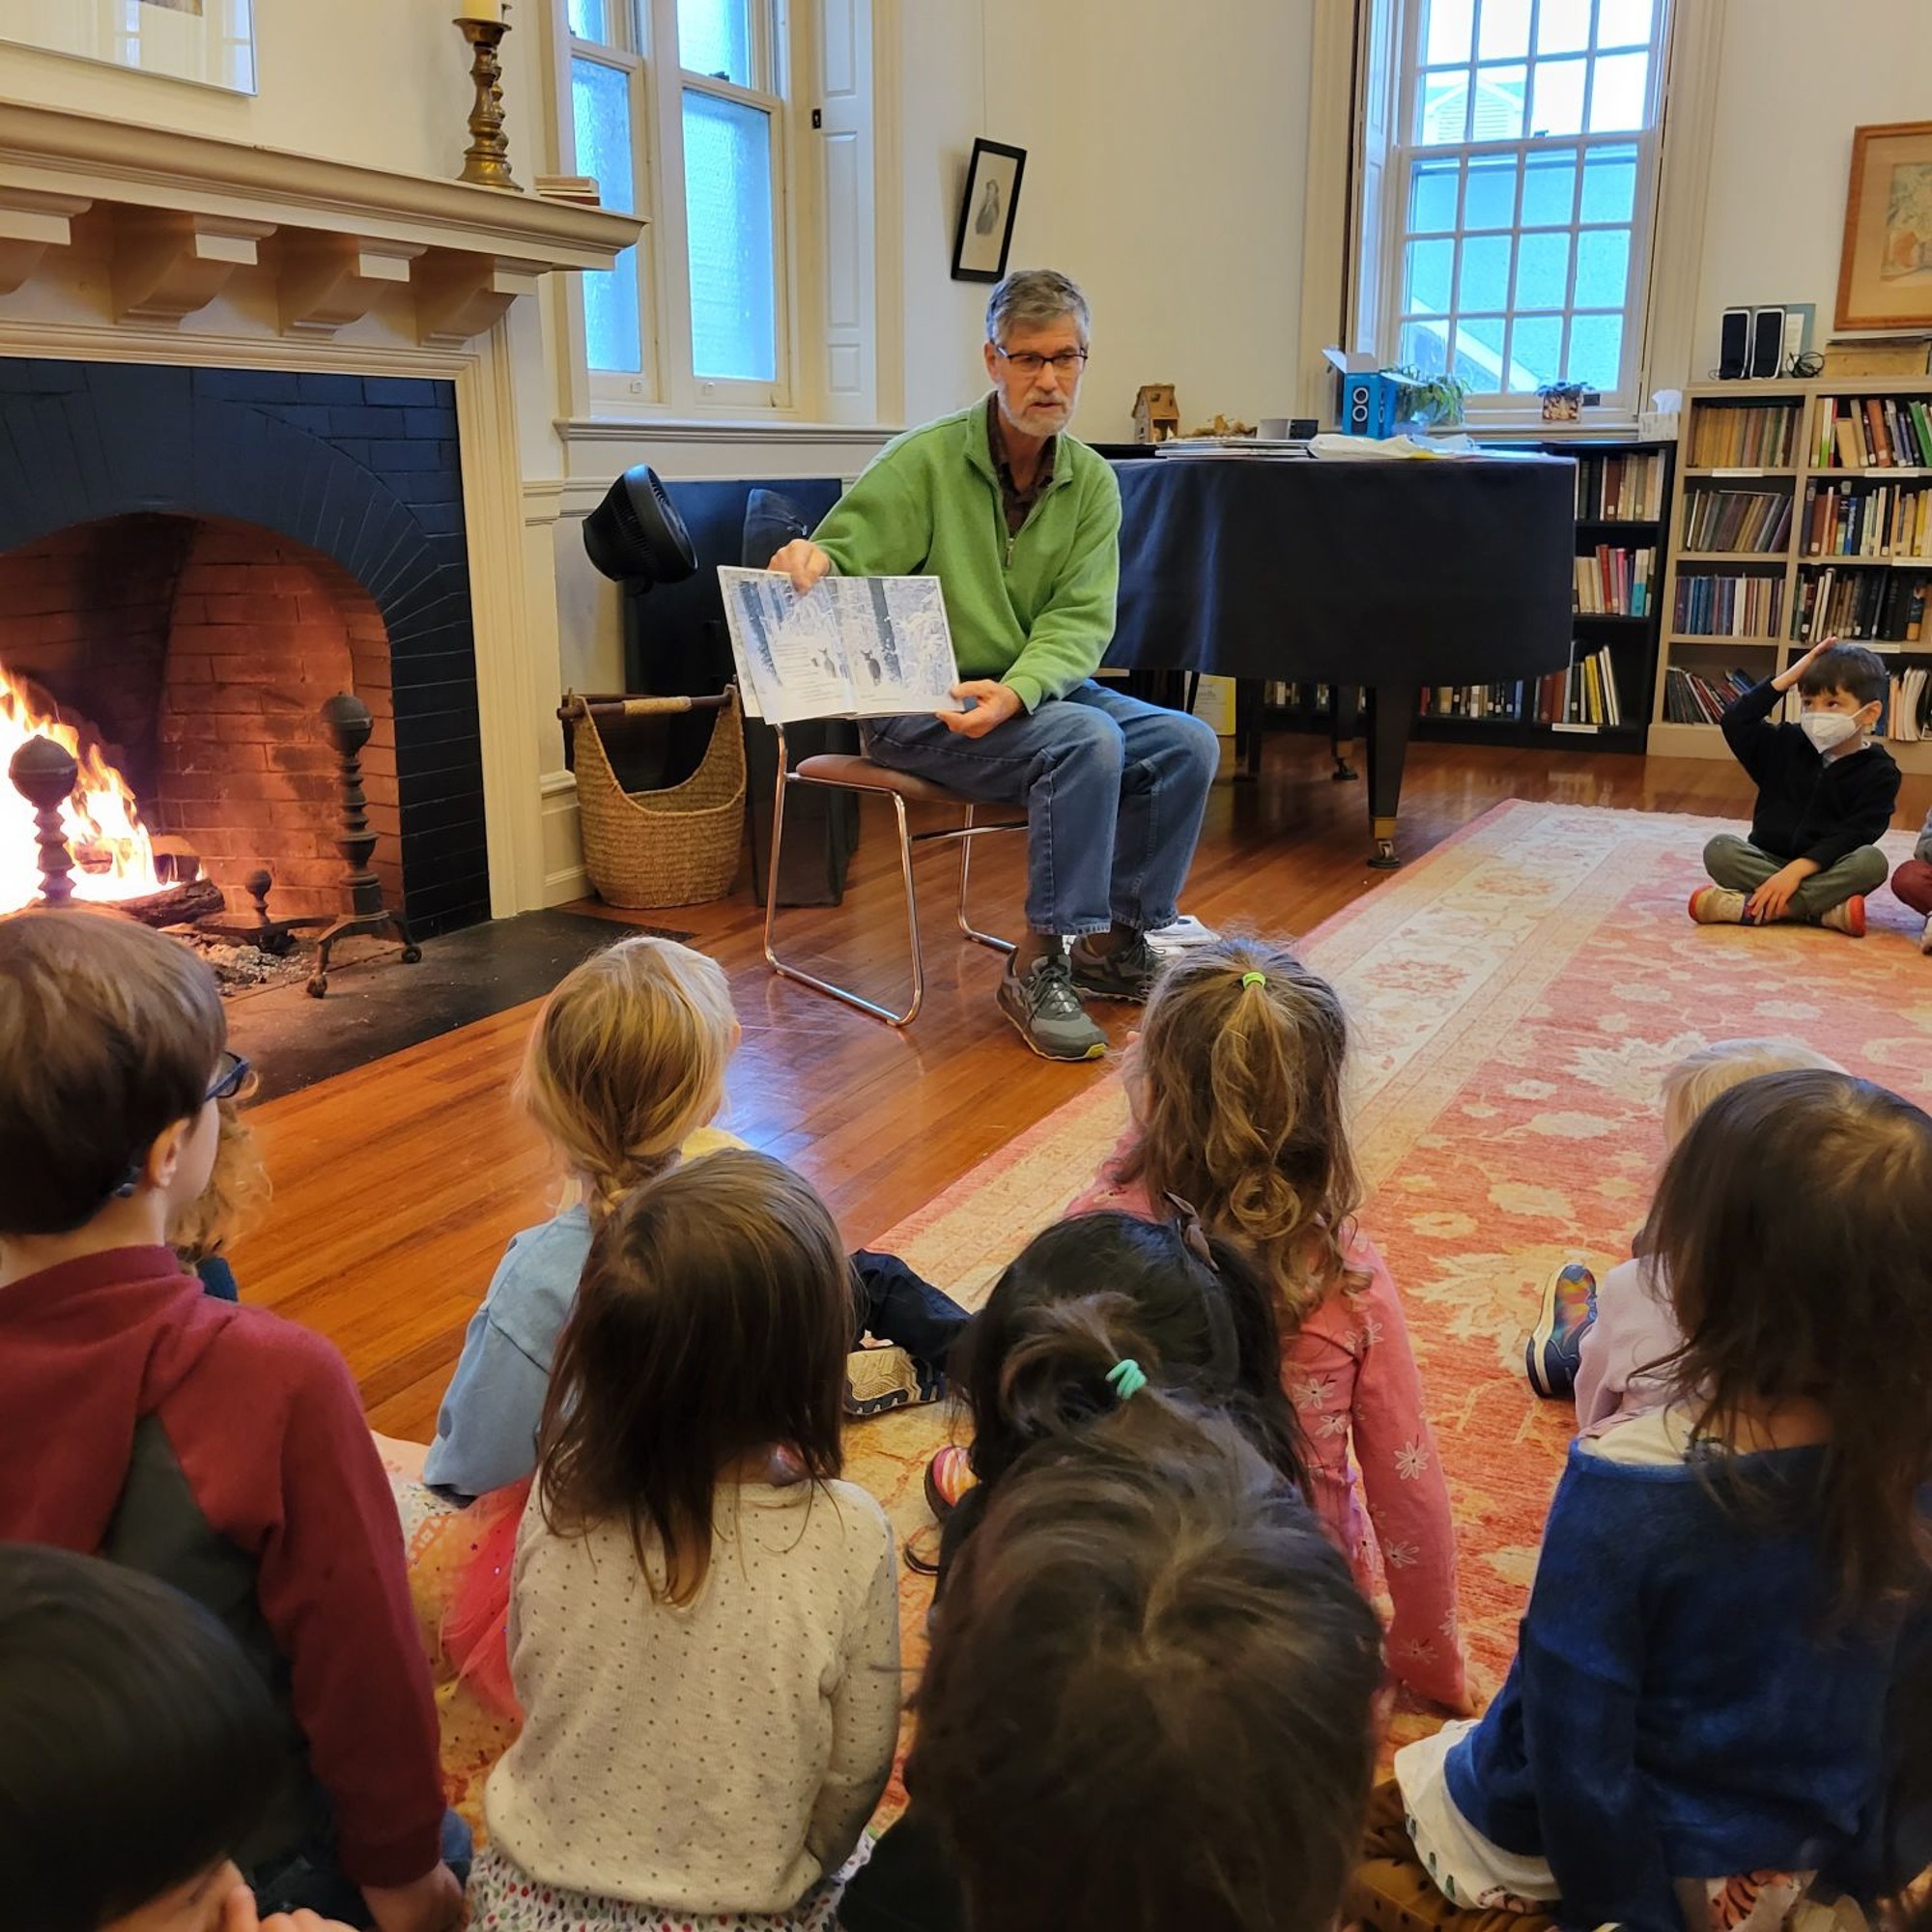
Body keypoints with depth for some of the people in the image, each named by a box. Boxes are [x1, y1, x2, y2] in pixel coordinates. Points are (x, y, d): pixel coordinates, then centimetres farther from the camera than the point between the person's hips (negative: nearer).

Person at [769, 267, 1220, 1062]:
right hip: (919, 708, -5)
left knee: (1185, 744, -11)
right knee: (1088, 742, -30)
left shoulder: (1091, 482, 4)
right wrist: (810, 564, -39)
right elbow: (841, 562, -13)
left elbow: (1081, 621, -6)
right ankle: (1037, 966, -20)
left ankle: (1117, 941, 4)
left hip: (1038, 691, 6)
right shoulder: (924, 461, -8)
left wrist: (1015, 691, -26)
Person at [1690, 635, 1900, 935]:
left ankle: (1751, 907, -38)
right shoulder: (1787, 744, 9)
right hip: (1768, 860, 3)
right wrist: (1787, 678, -5)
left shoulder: (1879, 773, -4)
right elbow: (1735, 723, -2)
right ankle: (1827, 912, -32)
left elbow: (1853, 836, -15)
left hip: (1826, 872, -2)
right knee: (1720, 848, -25)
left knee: (1872, 861, -33)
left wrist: (1797, 869, -29)